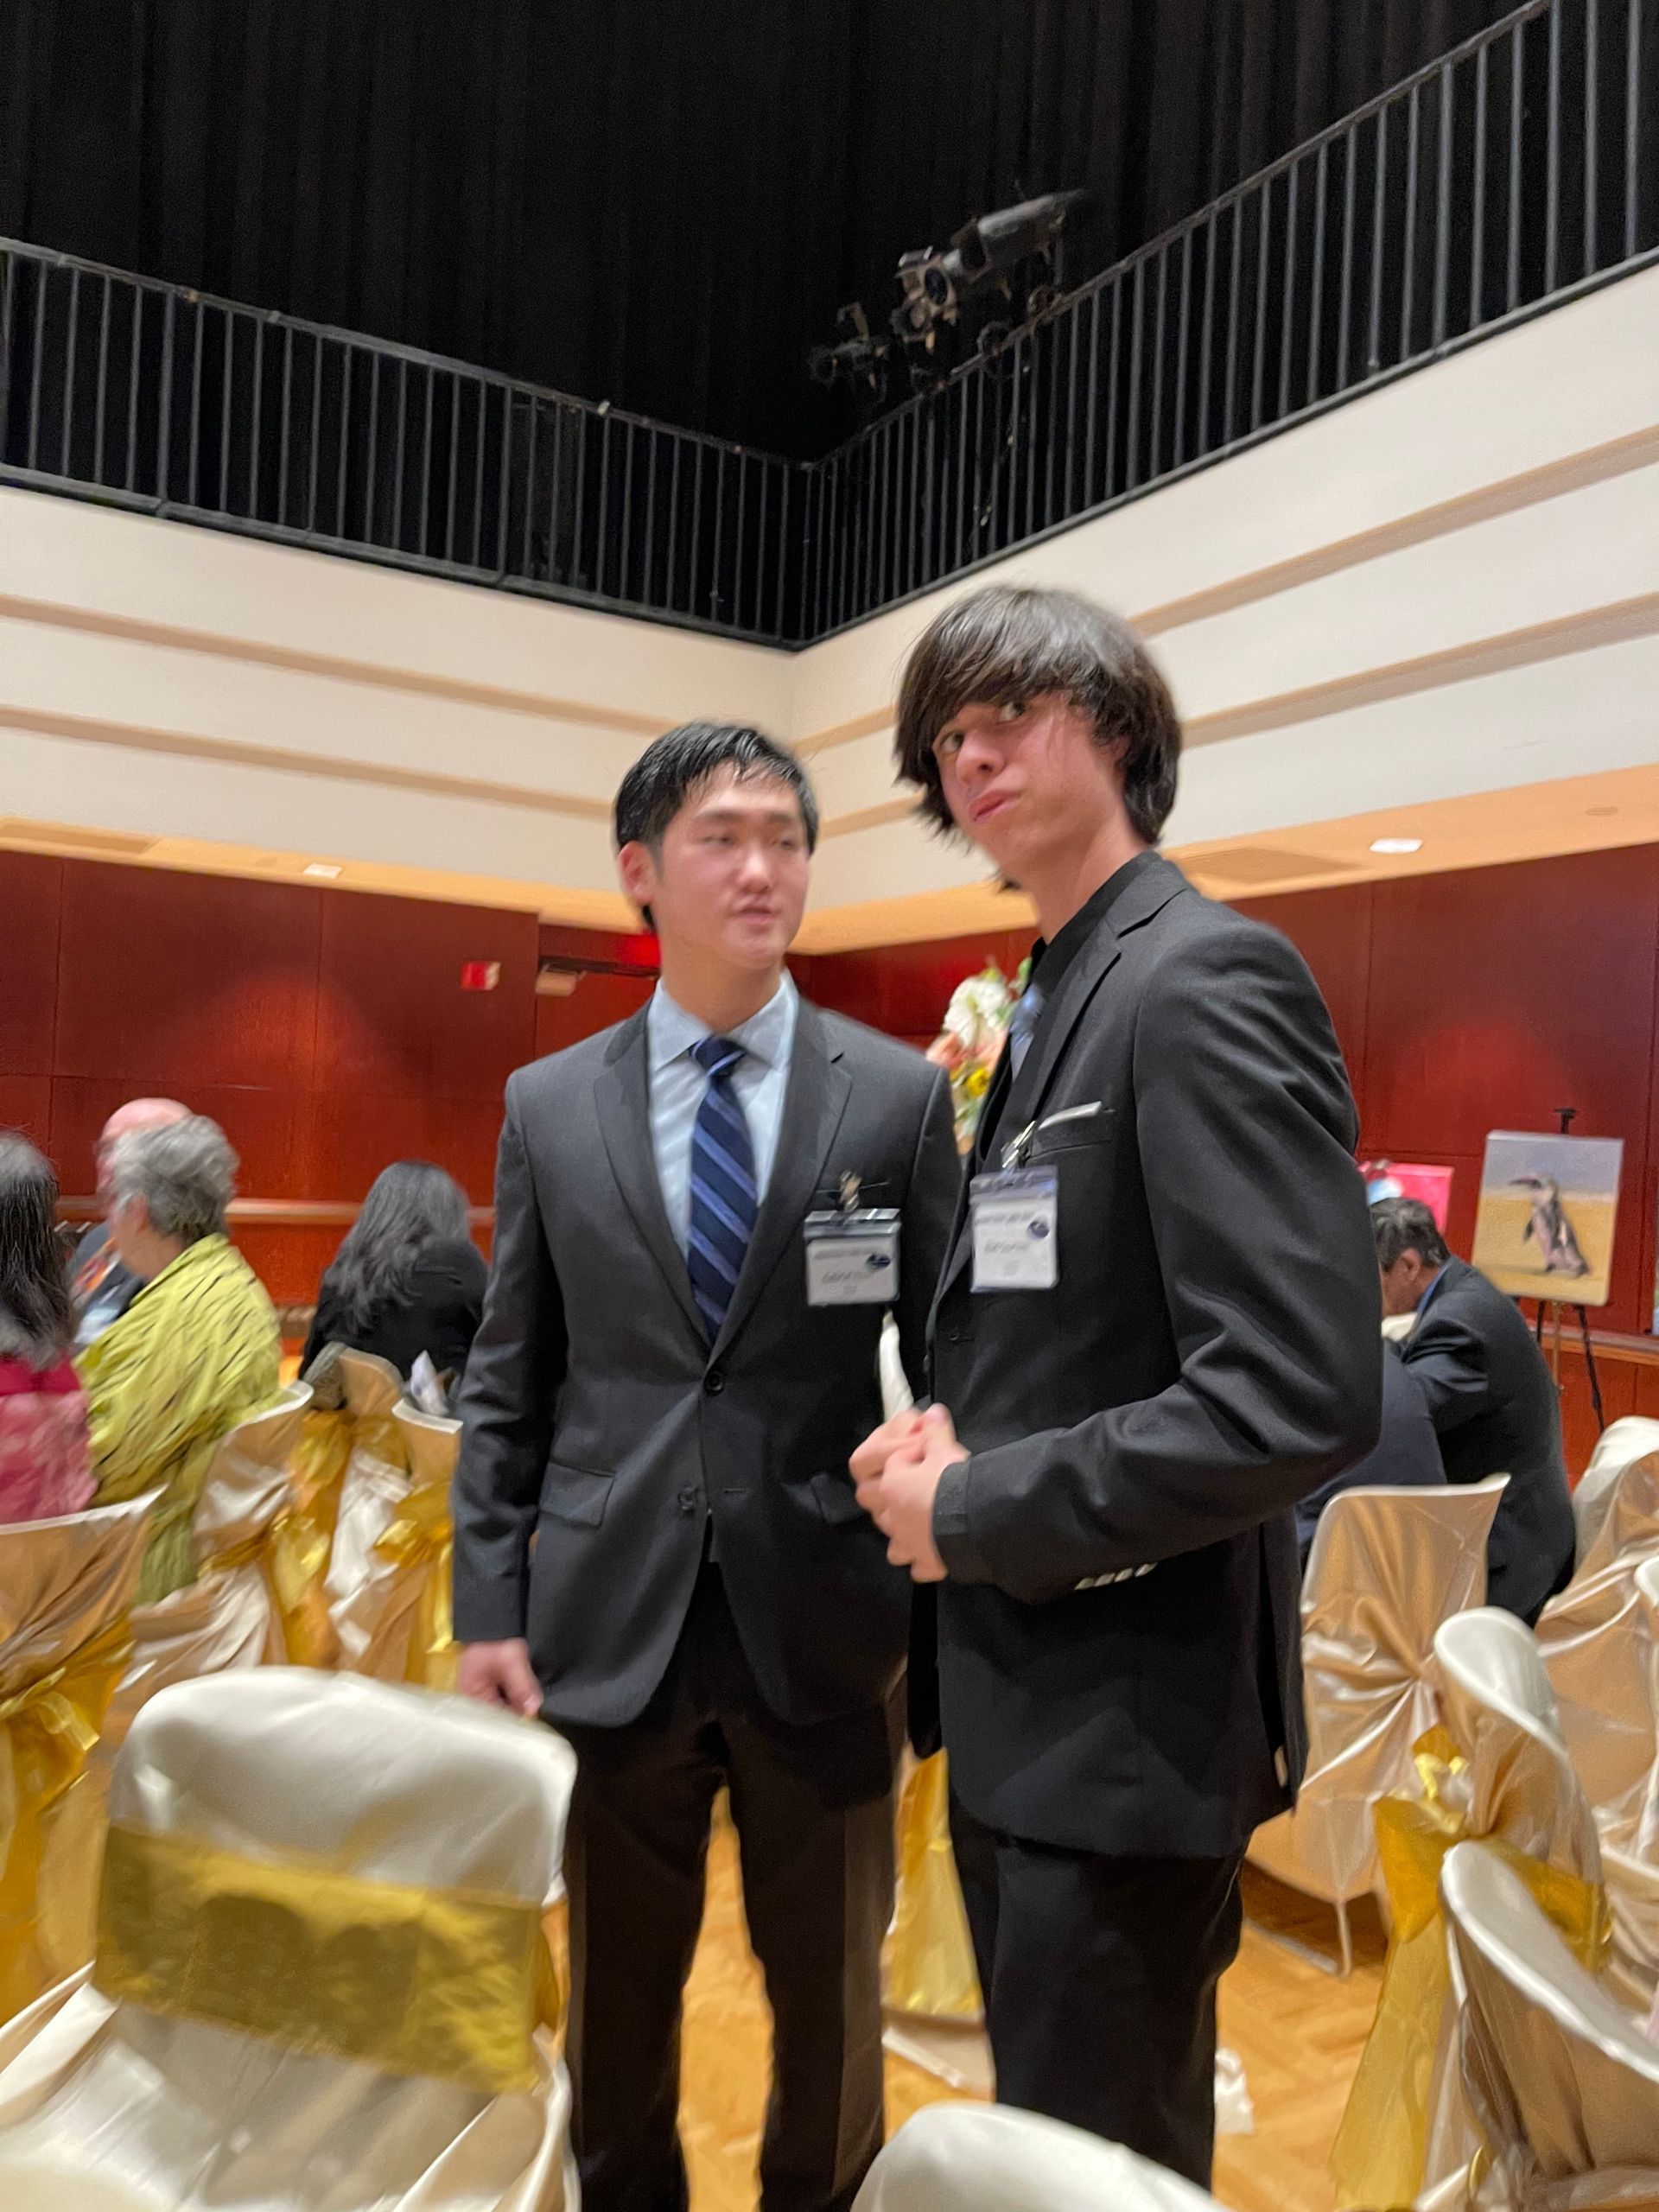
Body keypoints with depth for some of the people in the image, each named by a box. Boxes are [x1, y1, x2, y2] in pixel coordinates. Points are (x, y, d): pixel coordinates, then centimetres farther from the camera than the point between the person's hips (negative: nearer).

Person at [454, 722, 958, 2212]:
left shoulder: (900, 1096, -2)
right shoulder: (549, 1106, 3)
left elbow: (951, 1357, 0)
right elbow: (507, 1385, 5)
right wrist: (487, 1608, 0)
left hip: (822, 1625, -1)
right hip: (608, 1627, 1)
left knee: (832, 1997, 18)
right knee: (616, 1997, 19)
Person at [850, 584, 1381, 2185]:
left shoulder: (1207, 980, -18)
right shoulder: (1047, 1006, 10)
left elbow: (1306, 1392, -27)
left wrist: (976, 1511, -18)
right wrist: (950, 1434, -1)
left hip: (1129, 1711, -9)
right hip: (1021, 1697, 9)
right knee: (1041, 2140, 26)